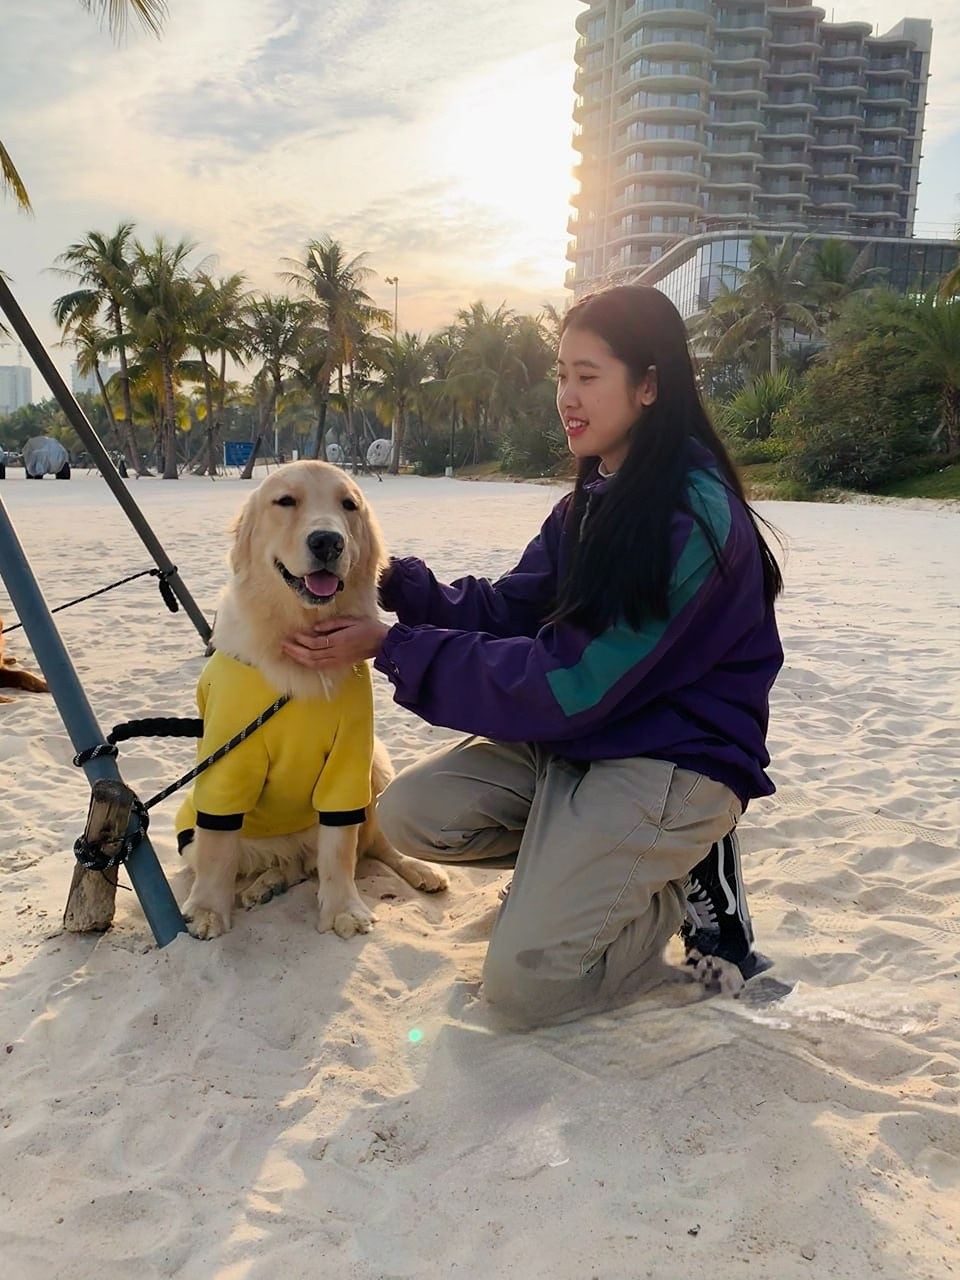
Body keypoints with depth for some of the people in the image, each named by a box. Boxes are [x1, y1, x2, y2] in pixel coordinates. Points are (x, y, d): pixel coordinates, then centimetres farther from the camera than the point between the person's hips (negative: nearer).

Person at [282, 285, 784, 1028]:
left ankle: (687, 881, 6)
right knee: (412, 813, -7)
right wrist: (392, 580, -12)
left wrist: (391, 647, -21)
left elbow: (567, 682, -24)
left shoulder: (695, 517, -22)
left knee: (522, 982, -16)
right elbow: (507, 613, 4)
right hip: (577, 738, 8)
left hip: (675, 761, -8)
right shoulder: (594, 500, 7)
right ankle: (585, 858, 9)